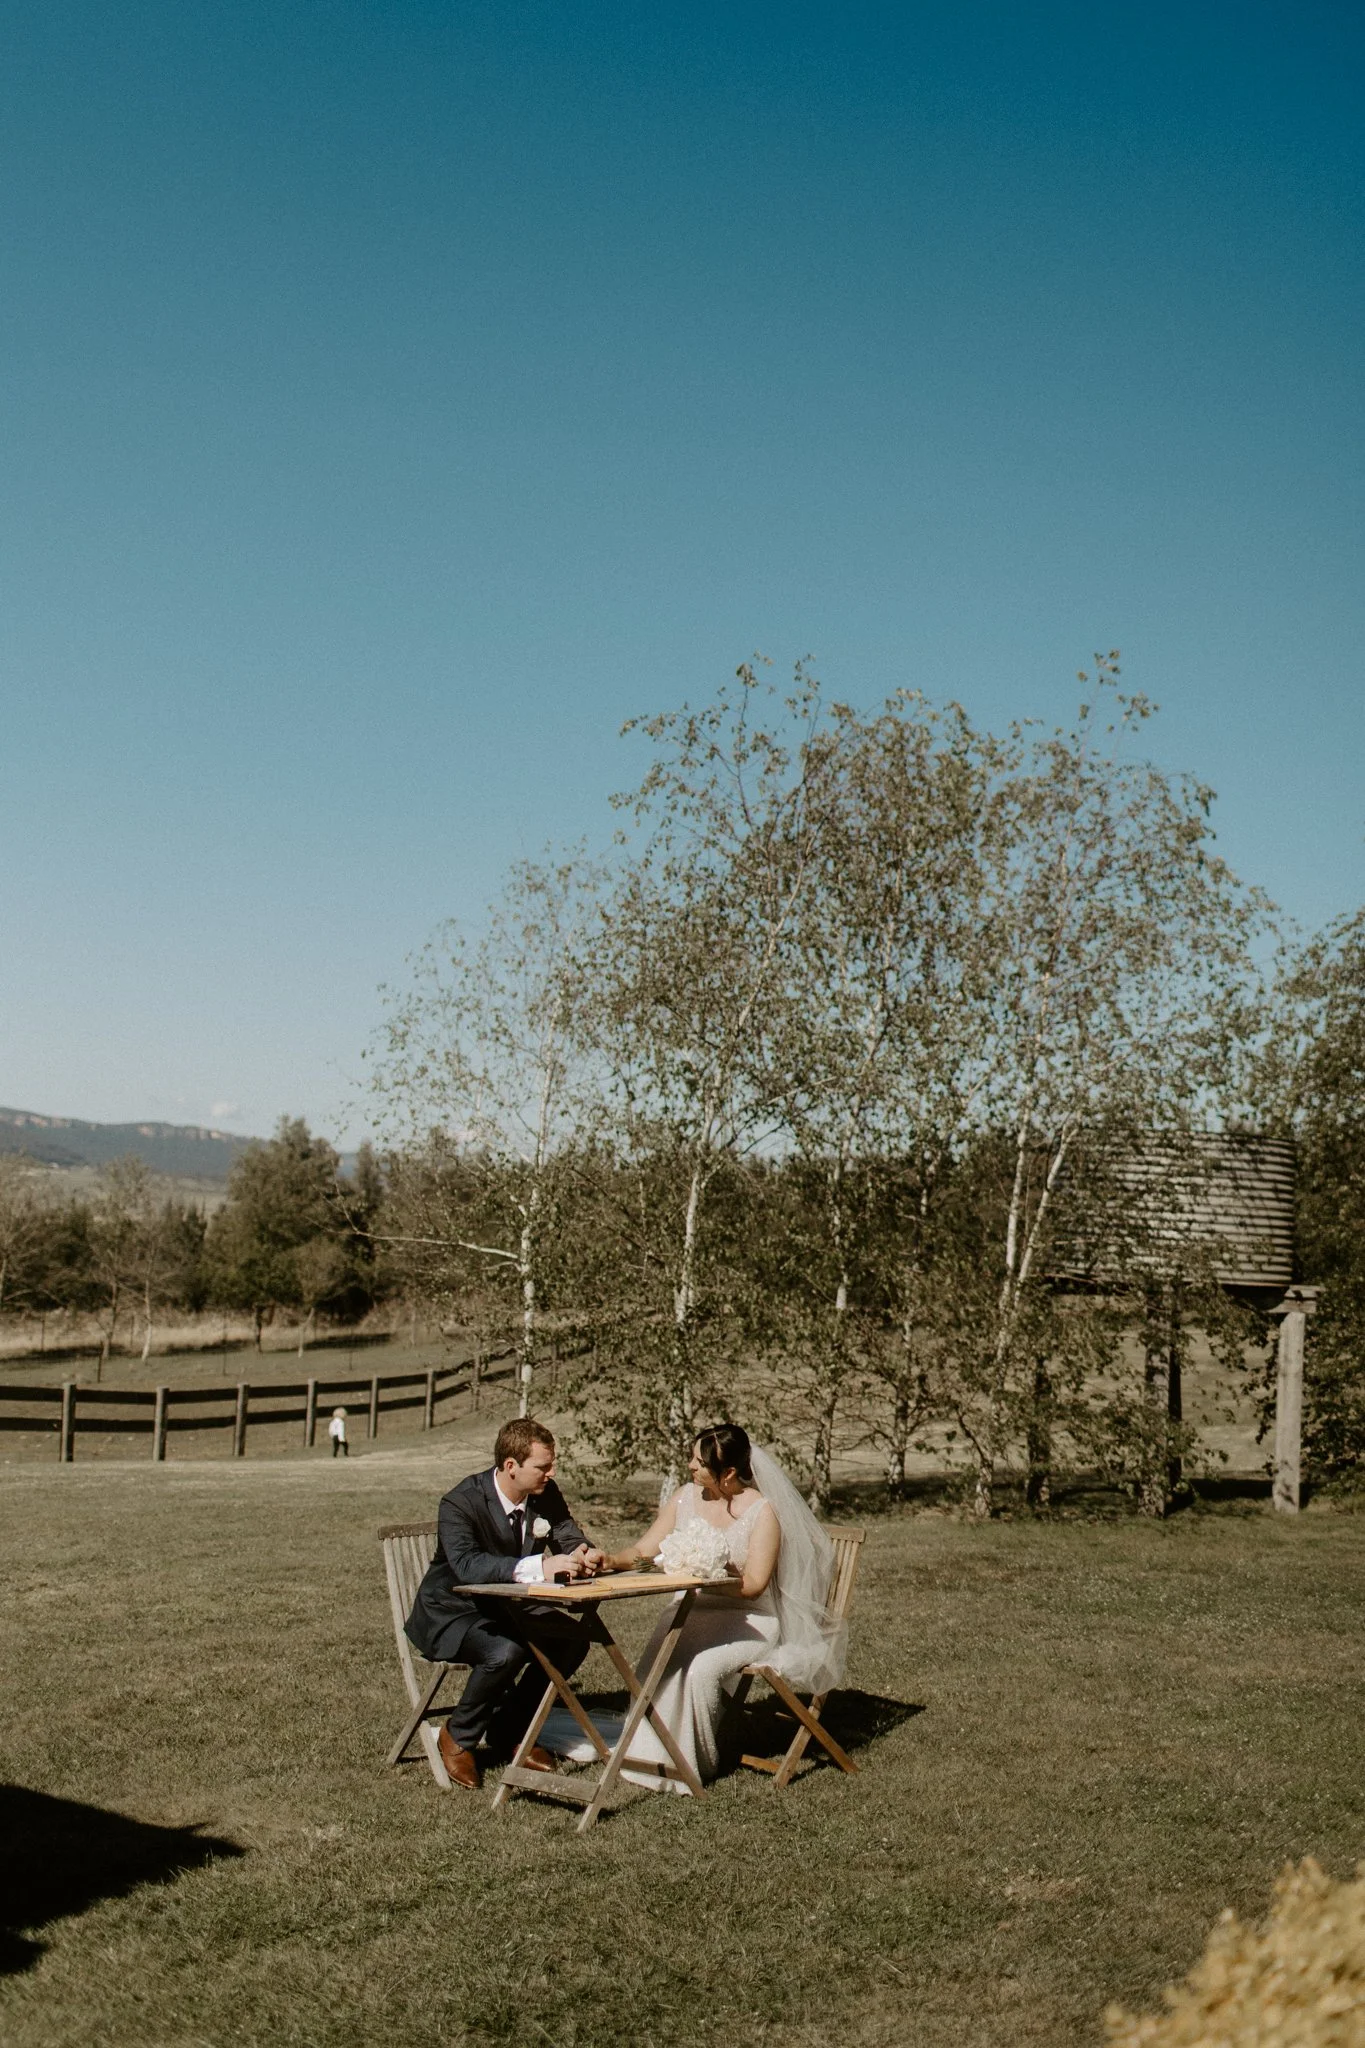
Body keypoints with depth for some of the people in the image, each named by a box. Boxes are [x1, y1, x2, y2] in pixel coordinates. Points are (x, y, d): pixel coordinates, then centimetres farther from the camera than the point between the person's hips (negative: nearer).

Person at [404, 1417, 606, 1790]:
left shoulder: (546, 1494, -7)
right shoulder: (461, 1501, -26)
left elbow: (570, 1539, 1)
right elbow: (466, 1565, -41)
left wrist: (585, 1555, -26)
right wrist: (538, 1567, -53)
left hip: (506, 1609, 7)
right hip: (453, 1615, -7)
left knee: (574, 1637, -14)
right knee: (504, 1654, -34)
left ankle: (510, 1731, 5)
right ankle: (457, 1737, -6)